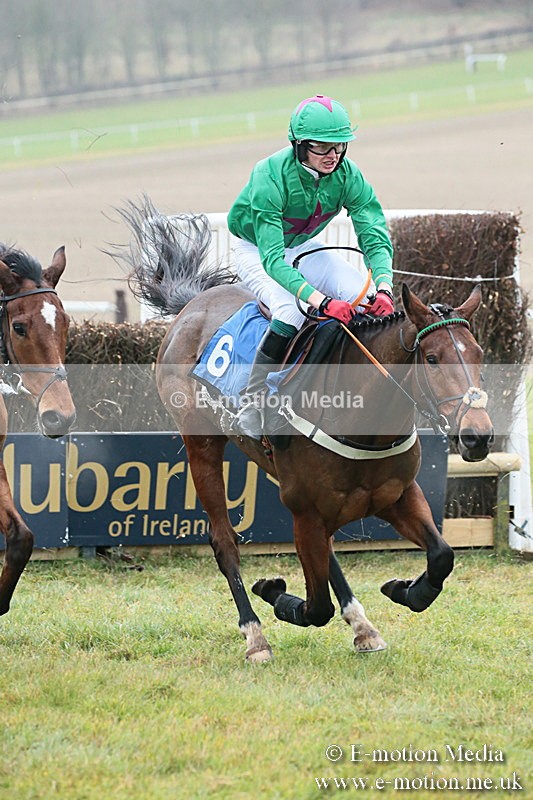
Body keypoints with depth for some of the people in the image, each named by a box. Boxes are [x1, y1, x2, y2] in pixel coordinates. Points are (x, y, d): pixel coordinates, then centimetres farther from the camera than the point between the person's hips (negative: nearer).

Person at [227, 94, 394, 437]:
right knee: (292, 312, -33)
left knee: (370, 301, -16)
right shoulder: (270, 177, -36)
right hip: (255, 250, -5)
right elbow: (272, 258, -41)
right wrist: (321, 301, -53)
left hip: (304, 247, 5)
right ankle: (252, 405, -21)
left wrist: (384, 288, -45)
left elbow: (375, 237, -24)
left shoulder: (348, 175, -21)